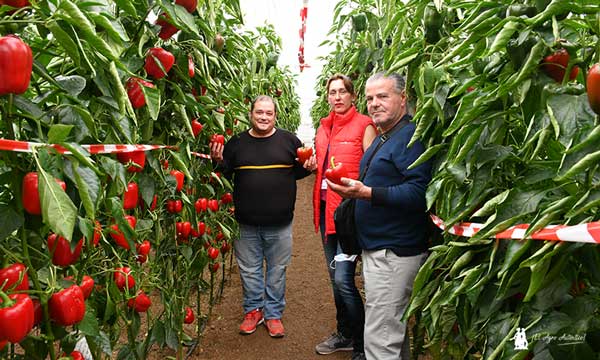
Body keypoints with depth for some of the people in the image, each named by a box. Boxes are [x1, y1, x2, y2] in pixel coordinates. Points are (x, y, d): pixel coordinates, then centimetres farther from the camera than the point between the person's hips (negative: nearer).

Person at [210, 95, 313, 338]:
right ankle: (253, 310, 32)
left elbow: (298, 172, 10)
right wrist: (218, 161, -10)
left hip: (279, 224, 0)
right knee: (249, 269, 13)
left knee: (277, 270, 11)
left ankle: (273, 314, 28)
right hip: (246, 224, 1)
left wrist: (308, 166, -11)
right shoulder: (236, 143, 4)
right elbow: (225, 174, 9)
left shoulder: (289, 141, 2)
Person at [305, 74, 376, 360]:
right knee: (335, 277, 15)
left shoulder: (364, 125, -5)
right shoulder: (324, 126, 14)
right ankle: (344, 334, 32)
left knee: (343, 278, -10)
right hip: (326, 206, 7)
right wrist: (313, 164, 4)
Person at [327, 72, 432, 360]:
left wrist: (367, 193, -30)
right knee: (394, 331, 23)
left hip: (393, 254, -10)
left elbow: (418, 192, -26)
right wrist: (355, 190, 15)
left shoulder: (411, 136, -14)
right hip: (376, 248, 10)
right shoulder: (381, 139, 19)